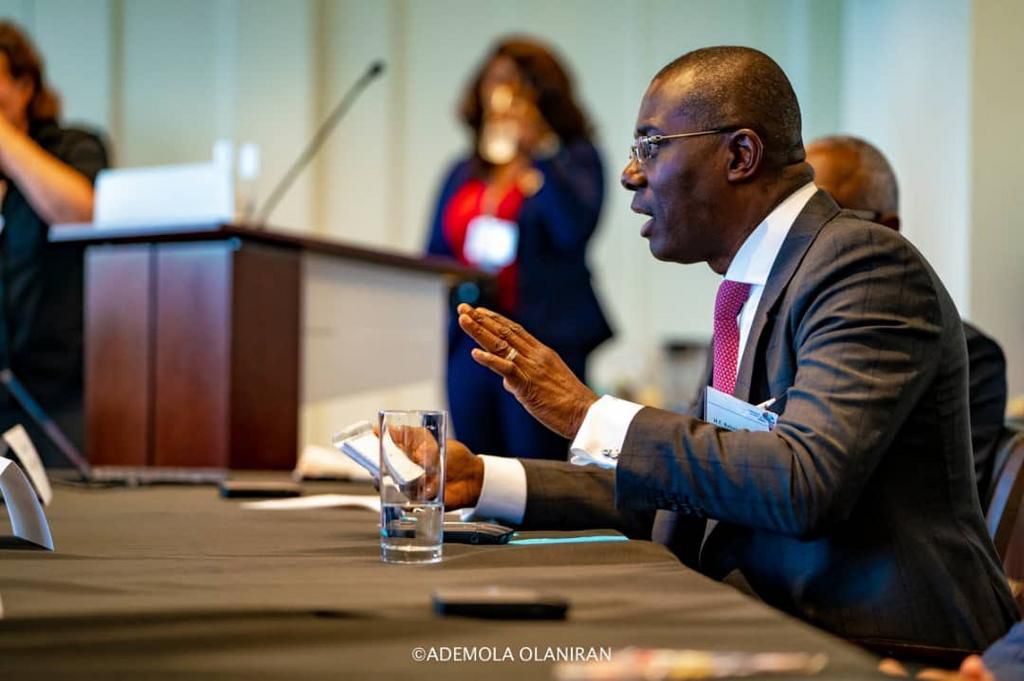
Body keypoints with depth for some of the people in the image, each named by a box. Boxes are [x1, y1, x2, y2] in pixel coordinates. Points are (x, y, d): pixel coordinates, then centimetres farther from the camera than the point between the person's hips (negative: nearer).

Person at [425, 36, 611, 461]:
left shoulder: (574, 160, 5)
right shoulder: (462, 175, 20)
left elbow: (575, 228, -13)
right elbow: (434, 260, 23)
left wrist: (539, 149, -13)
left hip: (541, 342, -5)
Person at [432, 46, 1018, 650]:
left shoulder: (868, 266, -13)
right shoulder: (752, 293, 15)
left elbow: (805, 482, -25)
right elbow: (673, 499, 16)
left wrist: (589, 413, -18)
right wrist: (483, 480, 8)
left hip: (879, 642, -7)